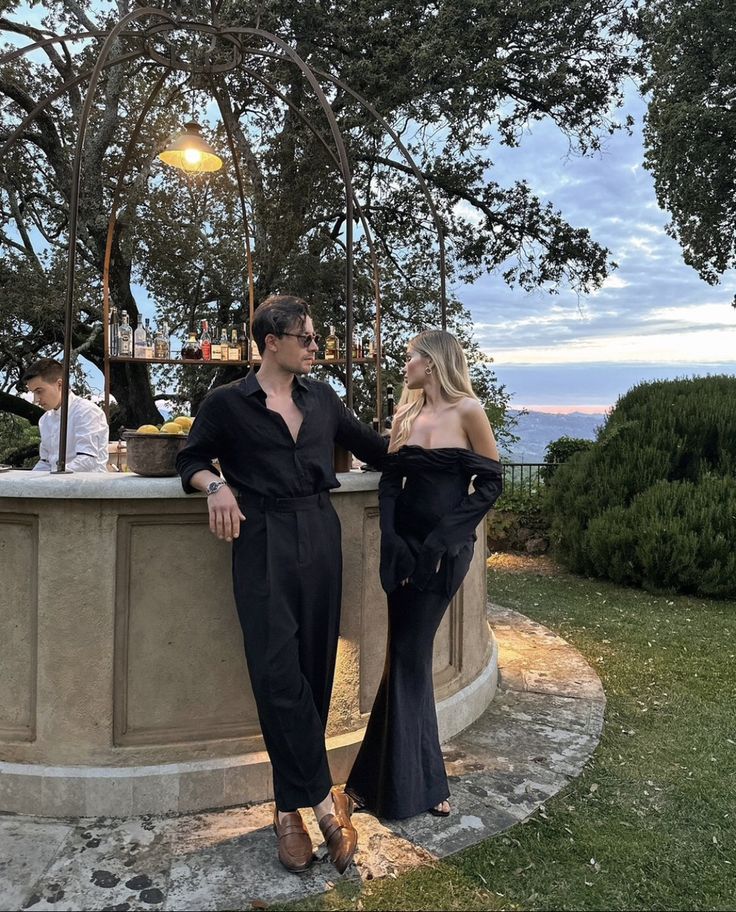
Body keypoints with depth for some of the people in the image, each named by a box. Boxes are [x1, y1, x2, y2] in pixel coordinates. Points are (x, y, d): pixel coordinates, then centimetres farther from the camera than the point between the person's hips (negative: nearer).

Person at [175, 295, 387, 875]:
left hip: (320, 537, 4)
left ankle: (293, 806, 16)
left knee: (315, 668, 3)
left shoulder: (322, 399, 13)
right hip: (263, 542, -4)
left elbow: (371, 445, 22)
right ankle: (323, 799, 1)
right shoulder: (228, 403, 2)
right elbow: (192, 460, 8)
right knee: (279, 674, -10)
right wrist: (216, 485, -12)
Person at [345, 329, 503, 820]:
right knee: (409, 655, 7)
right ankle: (420, 780, 22)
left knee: (408, 656, 0)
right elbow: (389, 481, 7)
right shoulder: (407, 414, 9)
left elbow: (491, 481, -6)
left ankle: (400, 782, 19)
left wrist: (444, 538, -13)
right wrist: (392, 541, -7)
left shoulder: (467, 410, -6)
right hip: (407, 545, 4)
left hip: (447, 549, -4)